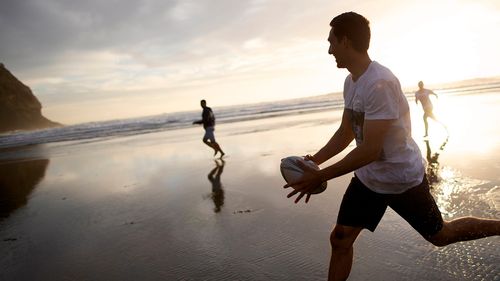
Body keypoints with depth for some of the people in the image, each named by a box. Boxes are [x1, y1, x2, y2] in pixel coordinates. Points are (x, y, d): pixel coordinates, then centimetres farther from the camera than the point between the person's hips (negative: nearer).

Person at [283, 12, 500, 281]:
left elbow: (370, 150, -30)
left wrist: (320, 176, -26)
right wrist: (314, 160, -5)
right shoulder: (351, 81, 1)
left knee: (441, 236, 17)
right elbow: (345, 133, 7)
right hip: (368, 177, 7)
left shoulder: (380, 83, -28)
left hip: (403, 180, -7)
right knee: (340, 240, 4)